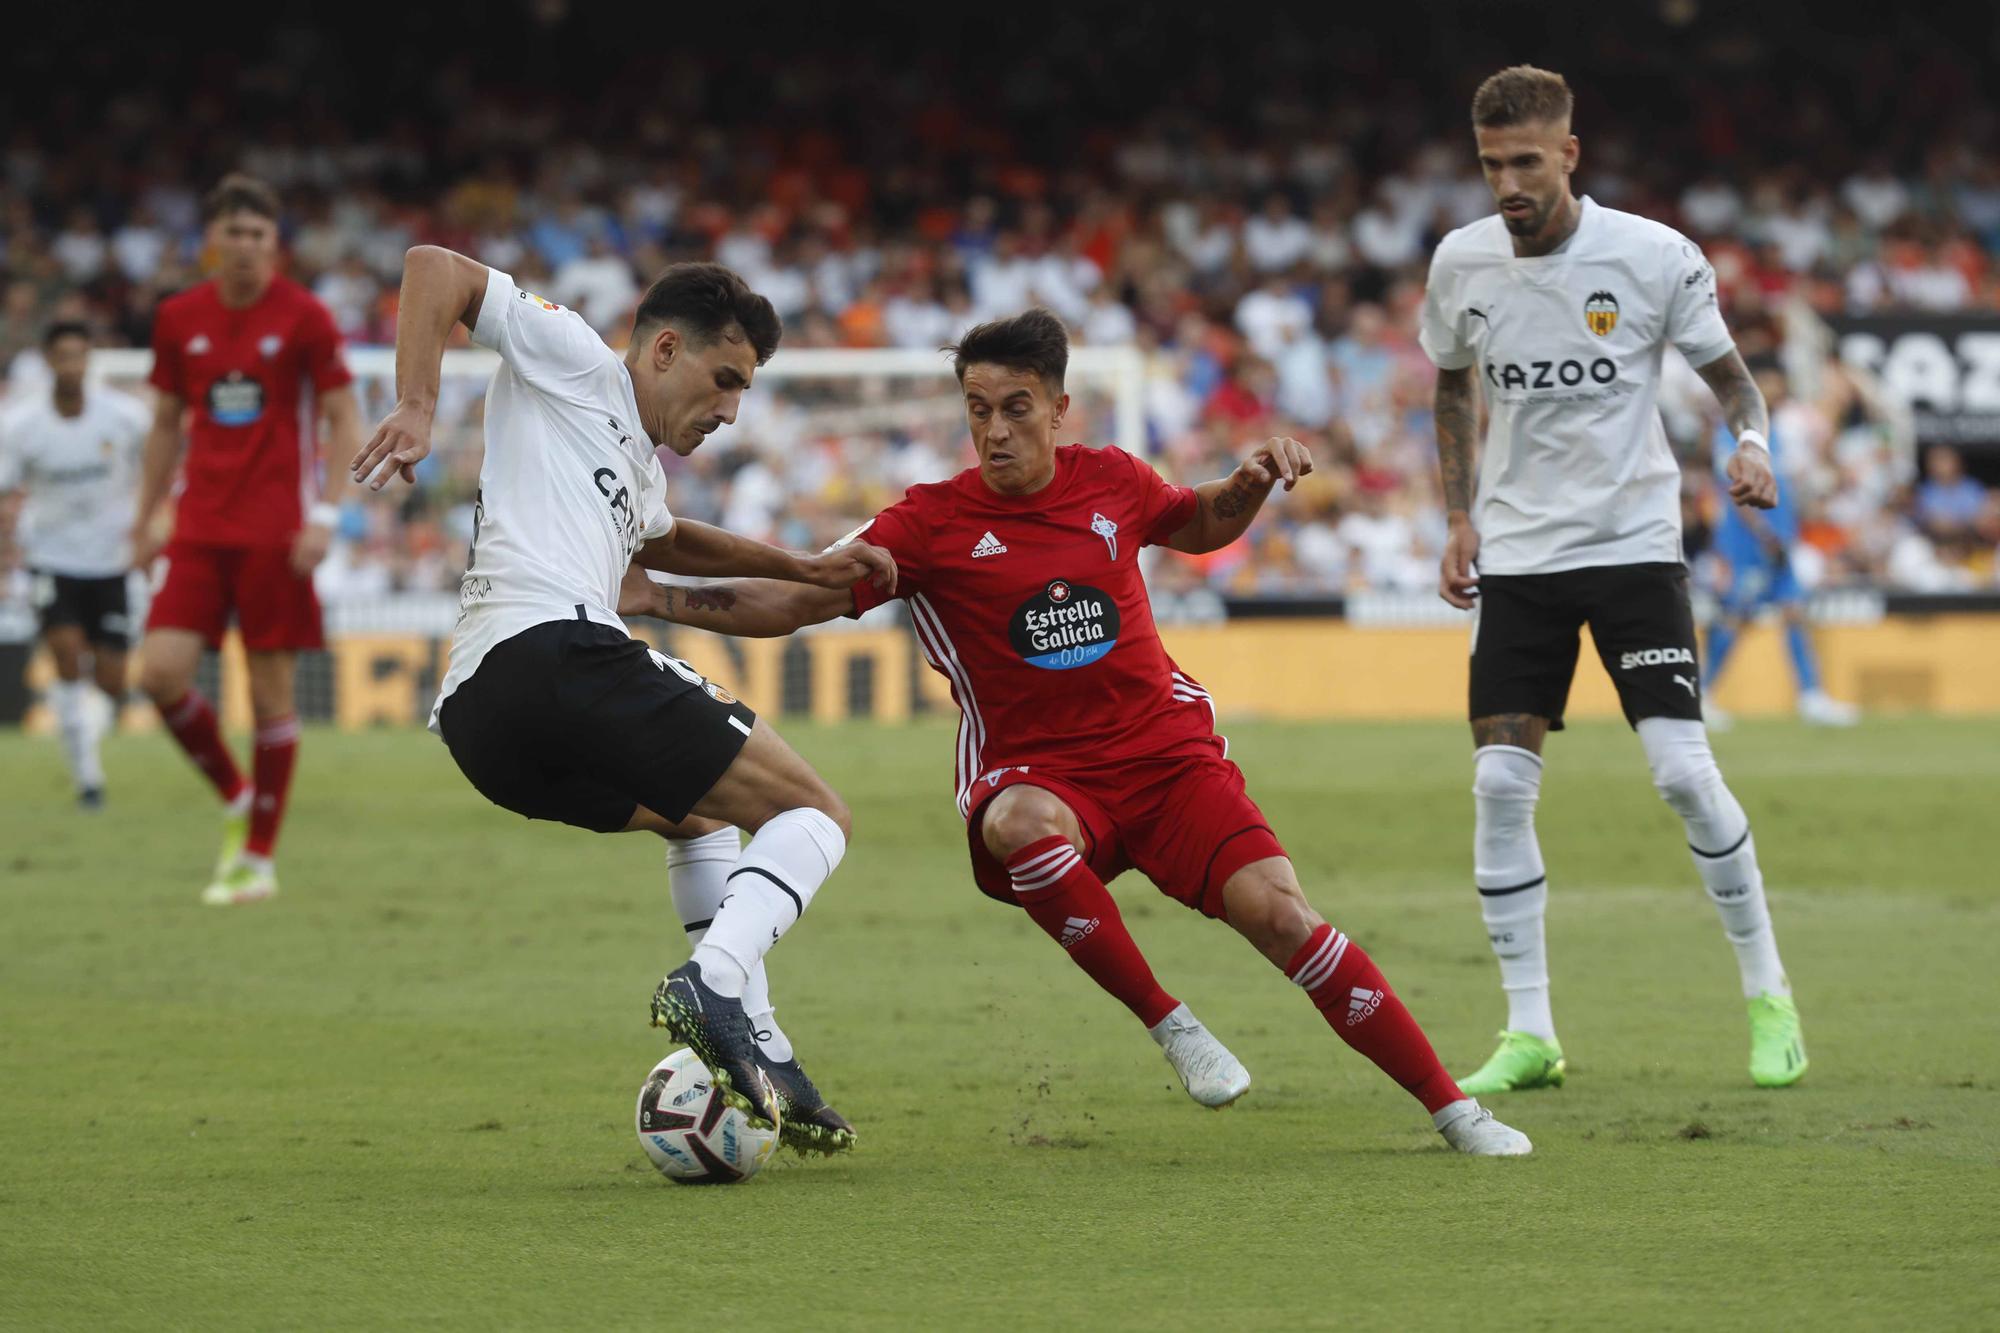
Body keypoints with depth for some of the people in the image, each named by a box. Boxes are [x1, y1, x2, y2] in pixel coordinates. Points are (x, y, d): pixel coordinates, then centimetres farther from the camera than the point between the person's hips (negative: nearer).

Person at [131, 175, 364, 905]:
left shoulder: (304, 317, -4)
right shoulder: (178, 318, 7)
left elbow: (345, 421, -2)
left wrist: (324, 517, -12)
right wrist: (144, 519, 11)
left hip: (275, 533, -3)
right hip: (199, 528, 3)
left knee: (271, 688, -2)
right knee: (160, 670, -10)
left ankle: (258, 858, 9)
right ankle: (235, 797, 14)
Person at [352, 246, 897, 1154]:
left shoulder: (639, 471, 35)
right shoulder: (574, 361, 10)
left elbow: (663, 541, 59)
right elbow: (434, 268, 2)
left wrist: (802, 568, 53)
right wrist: (416, 411, -9)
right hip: (553, 648, -10)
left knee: (699, 811, 34)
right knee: (813, 813, -3)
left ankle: (755, 1056, 20)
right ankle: (712, 984, -29)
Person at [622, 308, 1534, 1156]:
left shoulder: (1109, 481, 3)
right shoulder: (932, 522, -6)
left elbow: (1201, 525, 25)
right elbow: (796, 600, -8)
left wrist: (1255, 480, 5)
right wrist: (656, 597, -19)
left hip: (1168, 752, 2)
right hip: (1036, 774, -2)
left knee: (1279, 914, -17)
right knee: (1019, 825, -39)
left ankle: (1454, 1111, -6)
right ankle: (1169, 1027, -23)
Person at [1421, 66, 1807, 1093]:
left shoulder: (1654, 257, -11)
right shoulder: (1461, 263, 0)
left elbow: (1727, 372, 2)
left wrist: (1751, 444, -19)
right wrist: (1459, 518, 10)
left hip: (1634, 543, -3)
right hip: (1518, 556, 3)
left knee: (1682, 770, -12)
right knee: (1499, 783, -6)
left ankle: (1769, 997, 5)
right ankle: (1529, 1034, 2)